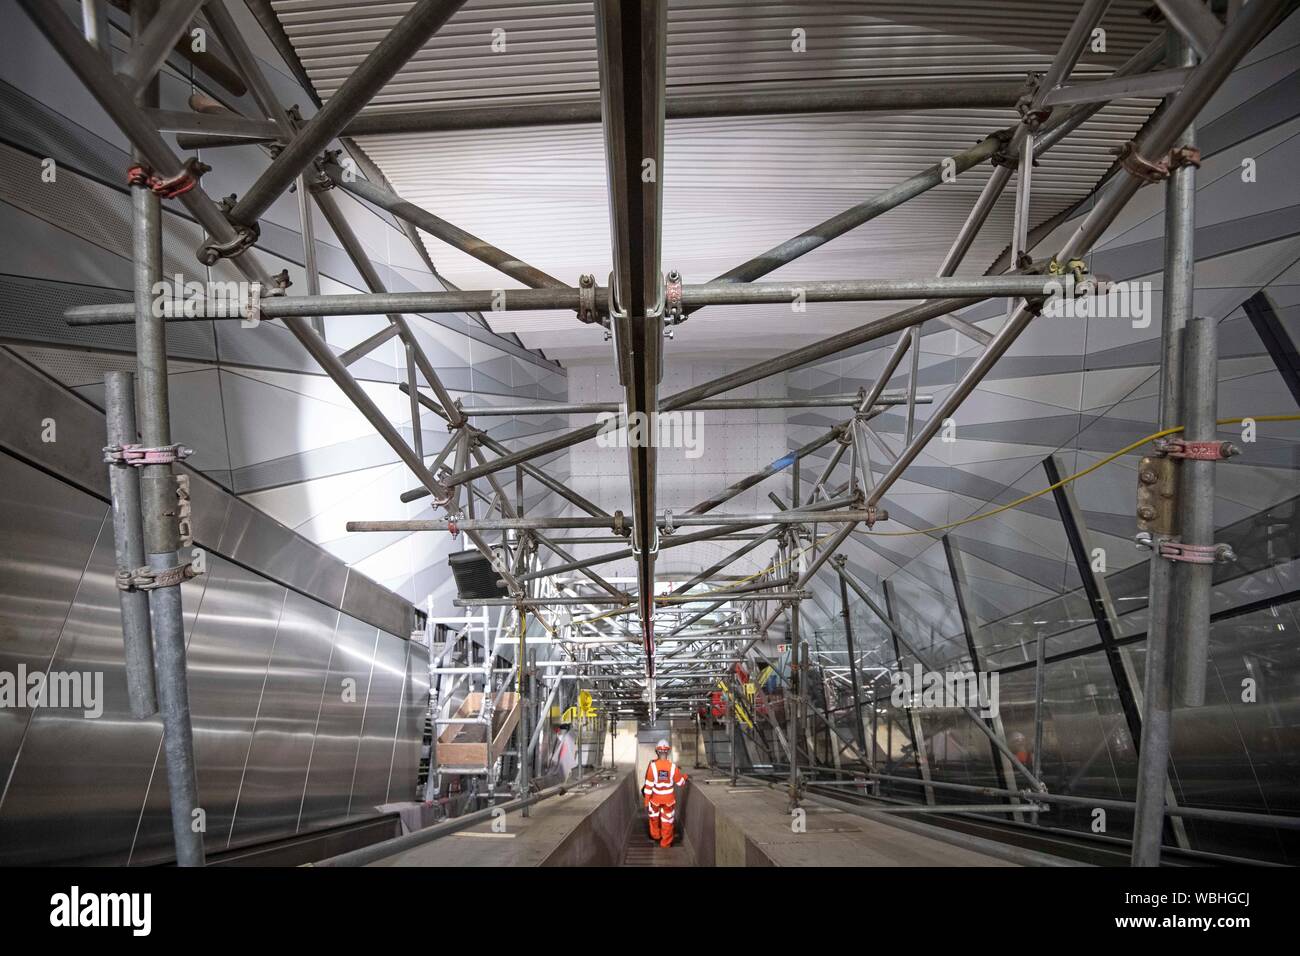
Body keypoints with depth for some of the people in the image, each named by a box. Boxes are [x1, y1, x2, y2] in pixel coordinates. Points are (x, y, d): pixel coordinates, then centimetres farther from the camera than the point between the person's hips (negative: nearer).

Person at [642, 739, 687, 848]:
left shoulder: (652, 766, -19)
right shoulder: (673, 767, -16)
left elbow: (649, 785, -13)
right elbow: (681, 783, -3)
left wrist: (646, 801, -4)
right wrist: (685, 776, 20)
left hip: (655, 797, 0)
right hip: (669, 798, 0)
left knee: (654, 817, 26)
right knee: (667, 821, 15)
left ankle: (655, 836, 44)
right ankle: (665, 843, 22)